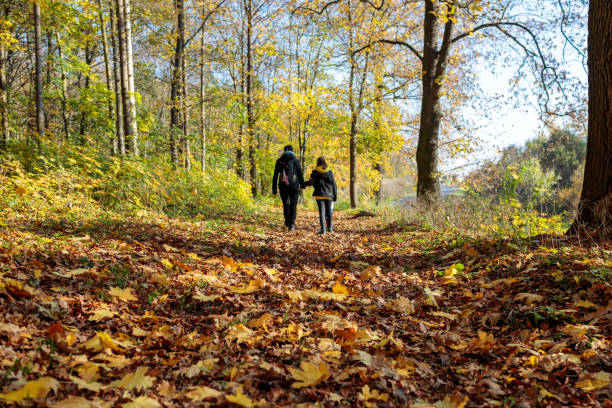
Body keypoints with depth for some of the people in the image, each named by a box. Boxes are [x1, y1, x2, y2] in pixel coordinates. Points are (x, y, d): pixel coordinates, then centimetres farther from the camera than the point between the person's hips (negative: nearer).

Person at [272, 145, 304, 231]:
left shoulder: (279, 161, 5)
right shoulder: (296, 160, -1)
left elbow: (275, 176, 3)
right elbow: (300, 174, 0)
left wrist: (274, 190, 6)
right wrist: (302, 185, 15)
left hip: (283, 186, 2)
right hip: (294, 186, -2)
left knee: (285, 204, 20)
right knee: (293, 205, 4)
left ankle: (287, 221, 21)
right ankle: (292, 223, -10)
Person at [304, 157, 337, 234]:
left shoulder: (315, 172, -2)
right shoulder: (330, 172, 5)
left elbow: (311, 182, -10)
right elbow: (333, 185, 4)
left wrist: (304, 184, 9)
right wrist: (335, 196, 8)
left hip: (319, 195, -2)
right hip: (329, 195, 2)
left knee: (322, 211, -2)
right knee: (329, 211, 15)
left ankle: (323, 229, -8)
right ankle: (330, 228, 22)